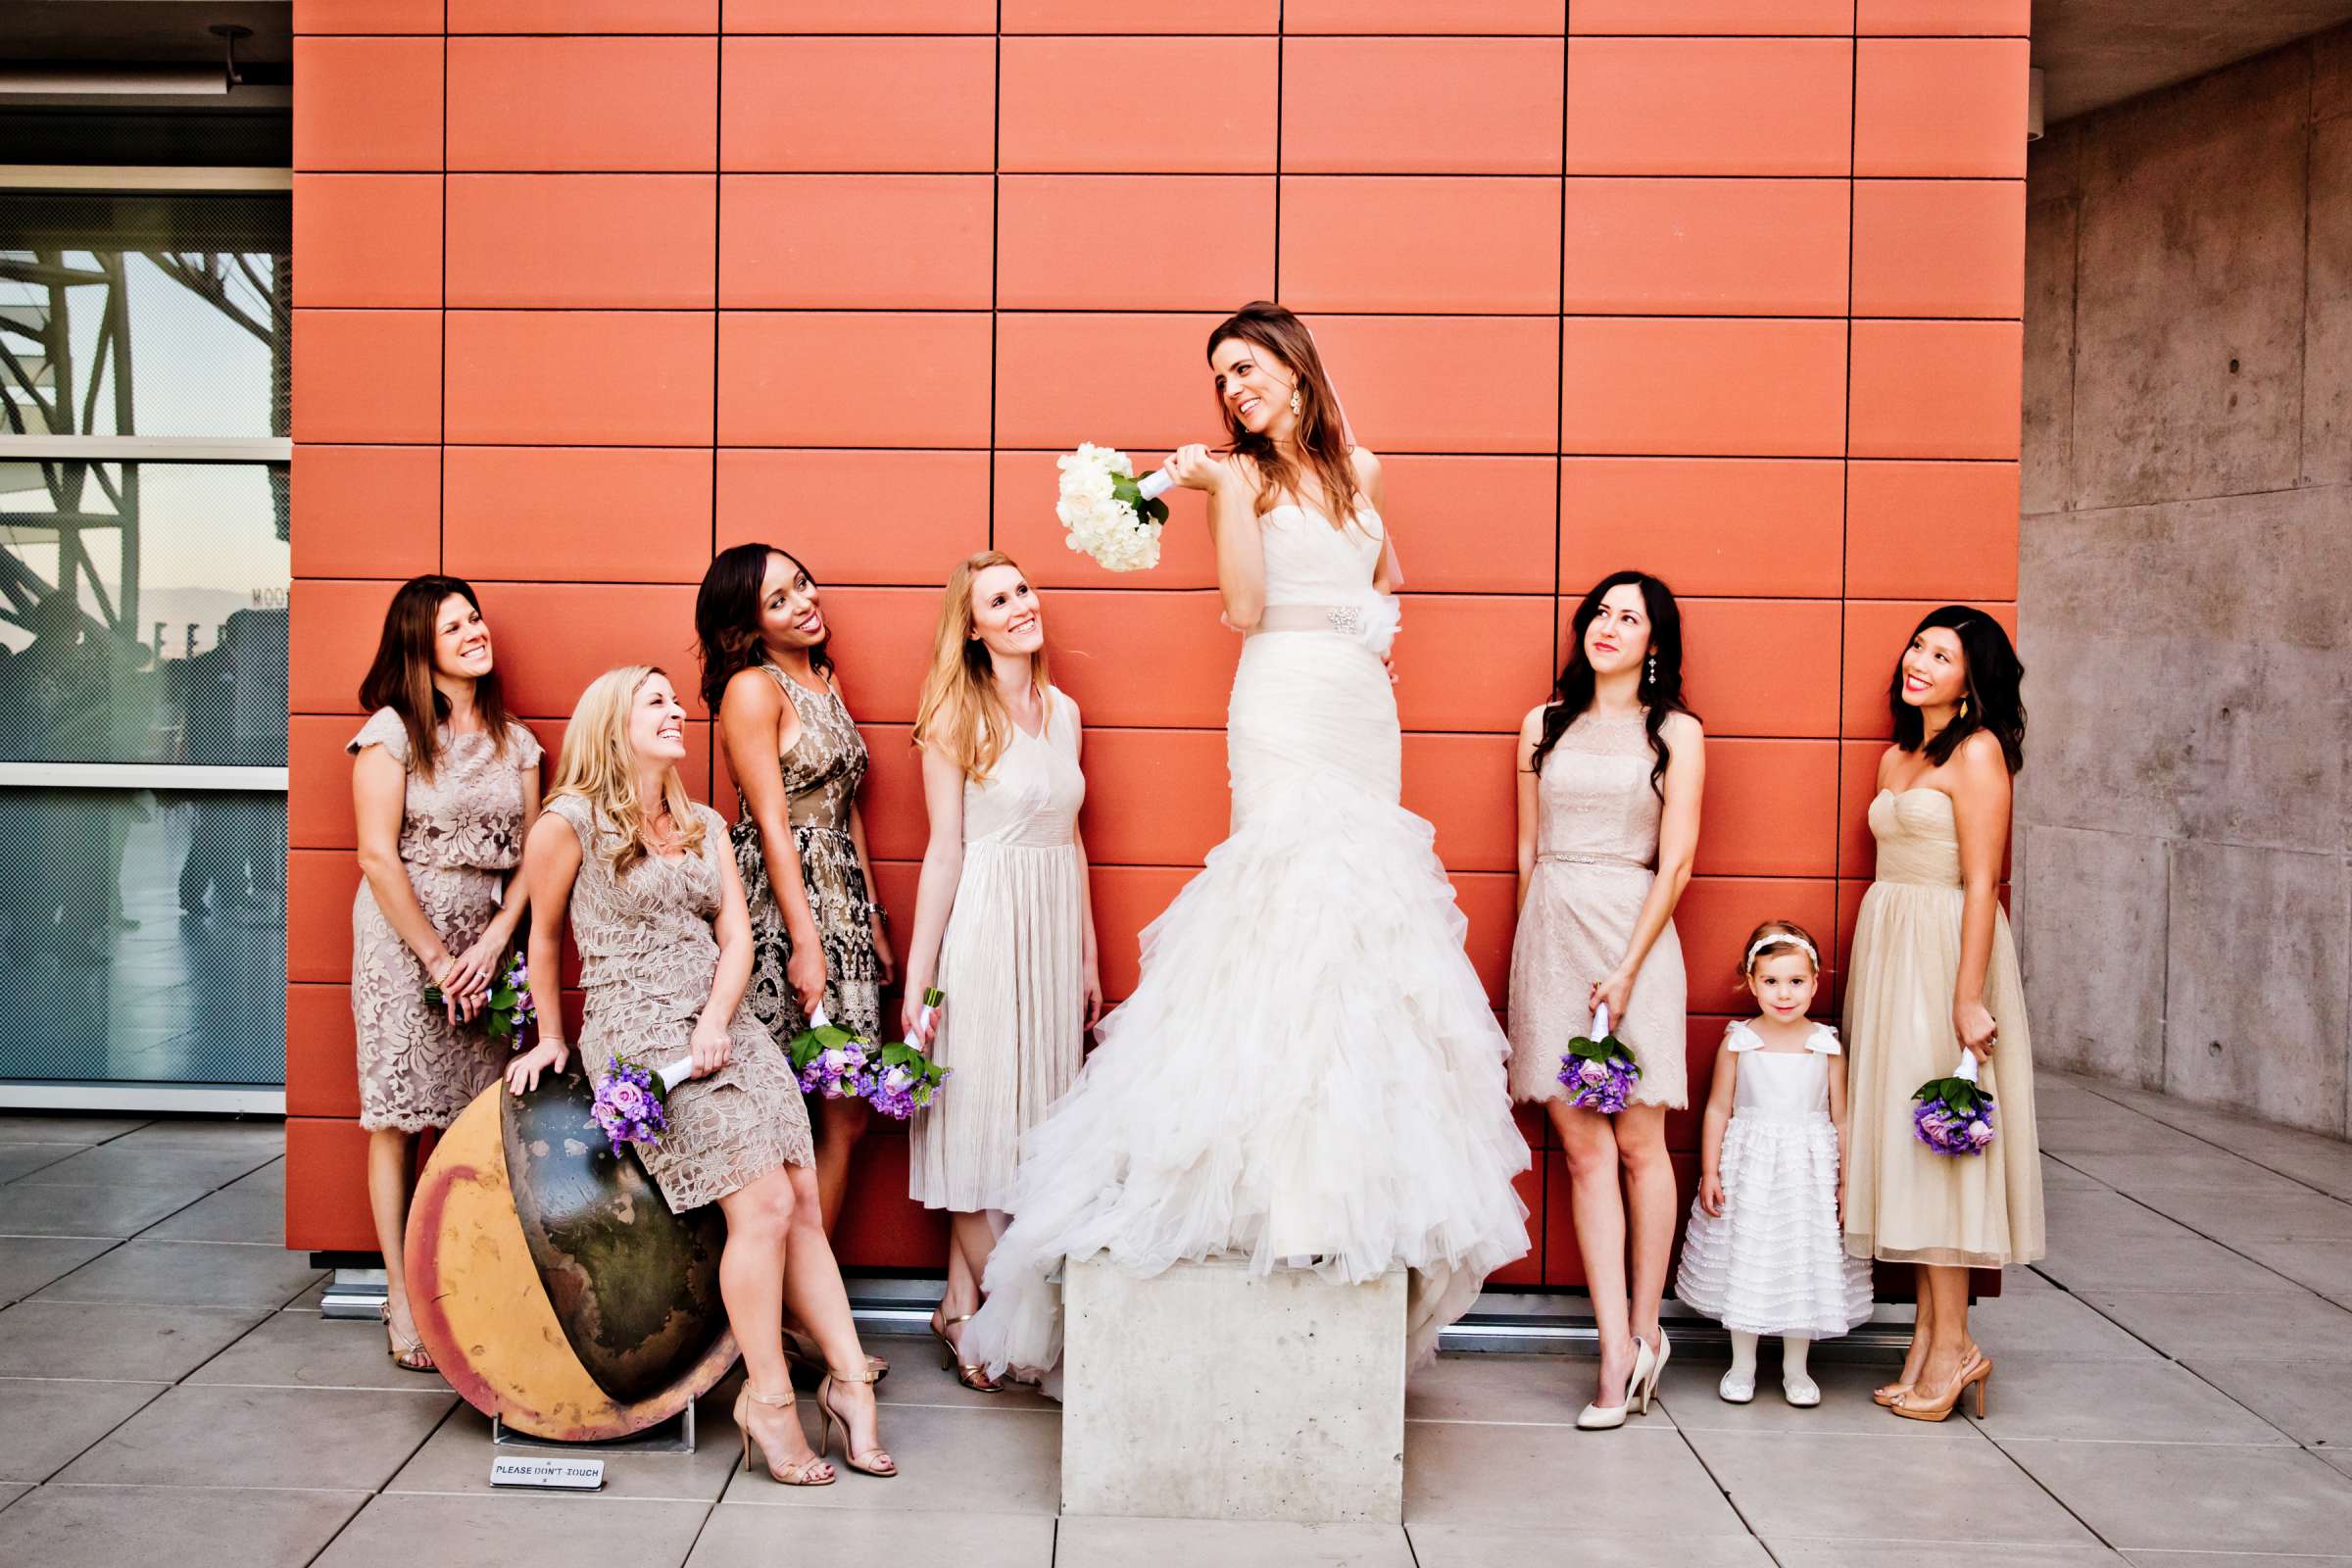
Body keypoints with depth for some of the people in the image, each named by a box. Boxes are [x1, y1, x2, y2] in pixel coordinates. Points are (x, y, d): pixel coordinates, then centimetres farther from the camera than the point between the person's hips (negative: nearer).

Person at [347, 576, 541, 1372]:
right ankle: (404, 1303, 5)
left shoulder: (514, 741, 10)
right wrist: (436, 958, -11)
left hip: (484, 943, 4)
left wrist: (492, 943, -6)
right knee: (399, 1118, -1)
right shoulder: (392, 731, -4)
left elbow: (531, 855, 7)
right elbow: (378, 855, -9)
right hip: (403, 936, -4)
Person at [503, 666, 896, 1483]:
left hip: (723, 1025, 6)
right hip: (637, 1034, -6)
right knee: (762, 1201, -16)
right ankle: (768, 1399, -4)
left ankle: (850, 1382, 2)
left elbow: (736, 934, 8)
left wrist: (716, 1022, -8)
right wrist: (550, 1037, 15)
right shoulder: (569, 822, -2)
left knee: (805, 1197, -4)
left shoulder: (703, 825, 16)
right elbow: (545, 935, 8)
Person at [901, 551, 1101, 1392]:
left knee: (1031, 1115, 8)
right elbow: (945, 851, -8)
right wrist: (918, 975, -10)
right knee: (979, 1116, 2)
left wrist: (1089, 957, 15)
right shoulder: (956, 718, -7)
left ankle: (962, 1306, 18)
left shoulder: (1063, 711, 9)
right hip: (983, 925, -6)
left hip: (1054, 927, 6)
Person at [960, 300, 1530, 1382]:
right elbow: (1245, 608, -8)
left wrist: (1381, 614, 17)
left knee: (1367, 911, 0)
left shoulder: (1356, 468, 18)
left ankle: (1356, 1162, 6)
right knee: (1302, 895, -16)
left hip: (1365, 704, 5)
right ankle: (1288, 1175, -14)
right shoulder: (1242, 475, 4)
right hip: (1284, 699, -5)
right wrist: (1224, 490, -14)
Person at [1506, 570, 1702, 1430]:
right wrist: (1539, 955, 12)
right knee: (1585, 1148, -2)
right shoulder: (1544, 726, 14)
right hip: (1549, 936, 2)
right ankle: (1620, 1353, -1)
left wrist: (1625, 971, -10)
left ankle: (1641, 1331, 15)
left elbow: (1676, 861, -3)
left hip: (1633, 932, -2)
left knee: (1639, 1142, 1)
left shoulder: (1675, 732, 4)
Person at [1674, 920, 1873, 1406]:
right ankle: (1742, 1365, 20)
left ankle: (1795, 1370, 21)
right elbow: (1718, 1109, 2)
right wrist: (1709, 1173, -2)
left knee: (1804, 1262, 5)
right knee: (1743, 1262, 4)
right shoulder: (1738, 1041, -3)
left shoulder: (1827, 1045, -2)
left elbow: (1841, 1118, 3)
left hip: (1808, 1170, 0)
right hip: (1748, 1169, 0)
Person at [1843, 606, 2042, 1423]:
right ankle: (1931, 1336, 12)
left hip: (1944, 952, -8)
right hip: (1887, 947, 8)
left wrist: (1969, 996, -19)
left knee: (1934, 1135, -5)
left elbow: (1980, 883, -14)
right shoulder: (1896, 757, 15)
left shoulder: (1977, 752, -8)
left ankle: (1953, 1343, 3)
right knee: (1903, 1139, 7)